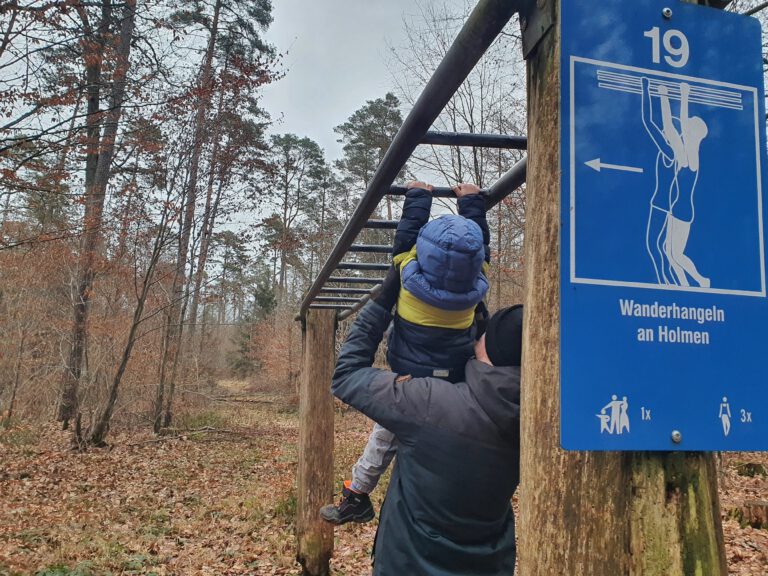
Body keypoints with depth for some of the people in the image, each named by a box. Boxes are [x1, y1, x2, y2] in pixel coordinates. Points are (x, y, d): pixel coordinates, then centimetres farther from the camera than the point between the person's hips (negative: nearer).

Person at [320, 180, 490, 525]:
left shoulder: (411, 277, -18)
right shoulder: (477, 287, -13)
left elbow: (407, 234, -1)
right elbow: (481, 246, 5)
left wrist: (418, 198, 14)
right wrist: (472, 202, 17)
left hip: (407, 381, -1)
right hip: (457, 384, 1)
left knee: (383, 439, 12)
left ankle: (357, 496, 23)